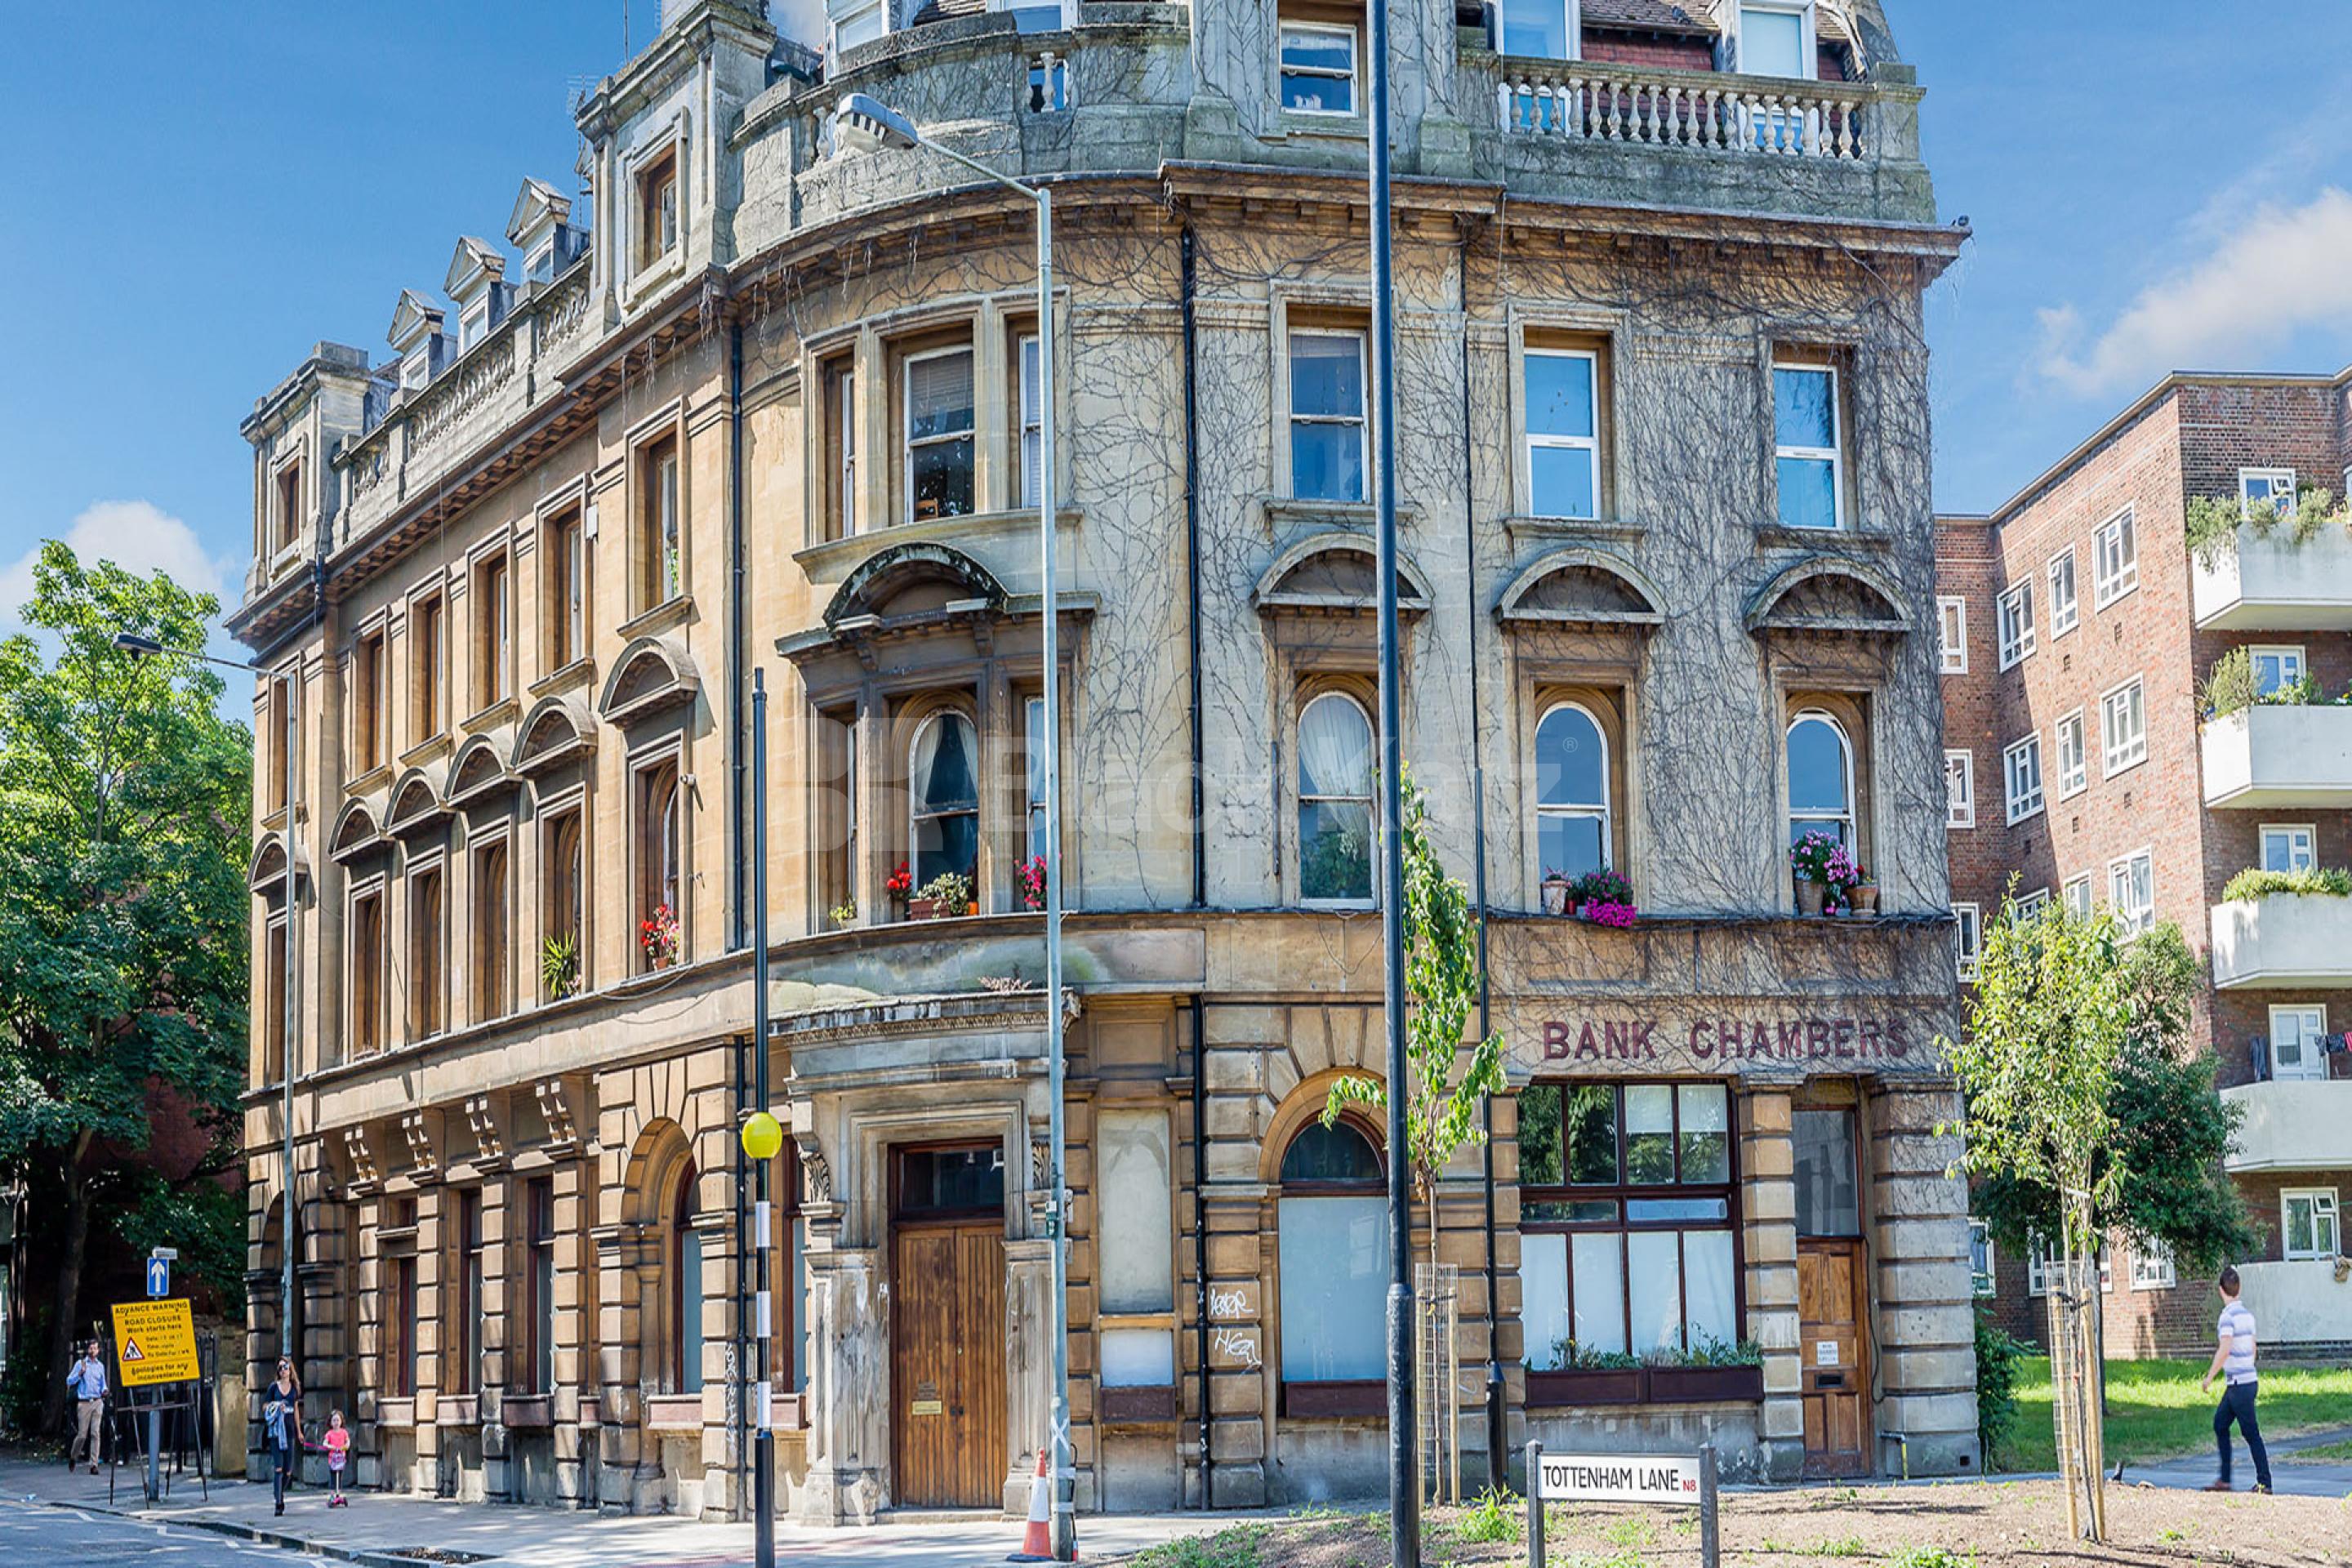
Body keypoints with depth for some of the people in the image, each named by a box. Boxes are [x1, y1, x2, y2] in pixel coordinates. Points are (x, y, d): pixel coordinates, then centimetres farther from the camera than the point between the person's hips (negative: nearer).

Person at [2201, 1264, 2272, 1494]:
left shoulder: (2228, 1315, -17)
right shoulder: (2247, 1313, 10)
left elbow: (2225, 1350, -25)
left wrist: (2209, 1377, -18)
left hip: (2239, 1384, -9)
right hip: (2248, 1379, 9)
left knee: (2251, 1434, -3)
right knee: (2220, 1424, 14)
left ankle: (2264, 1483, 1)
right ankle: (2224, 1479, 15)